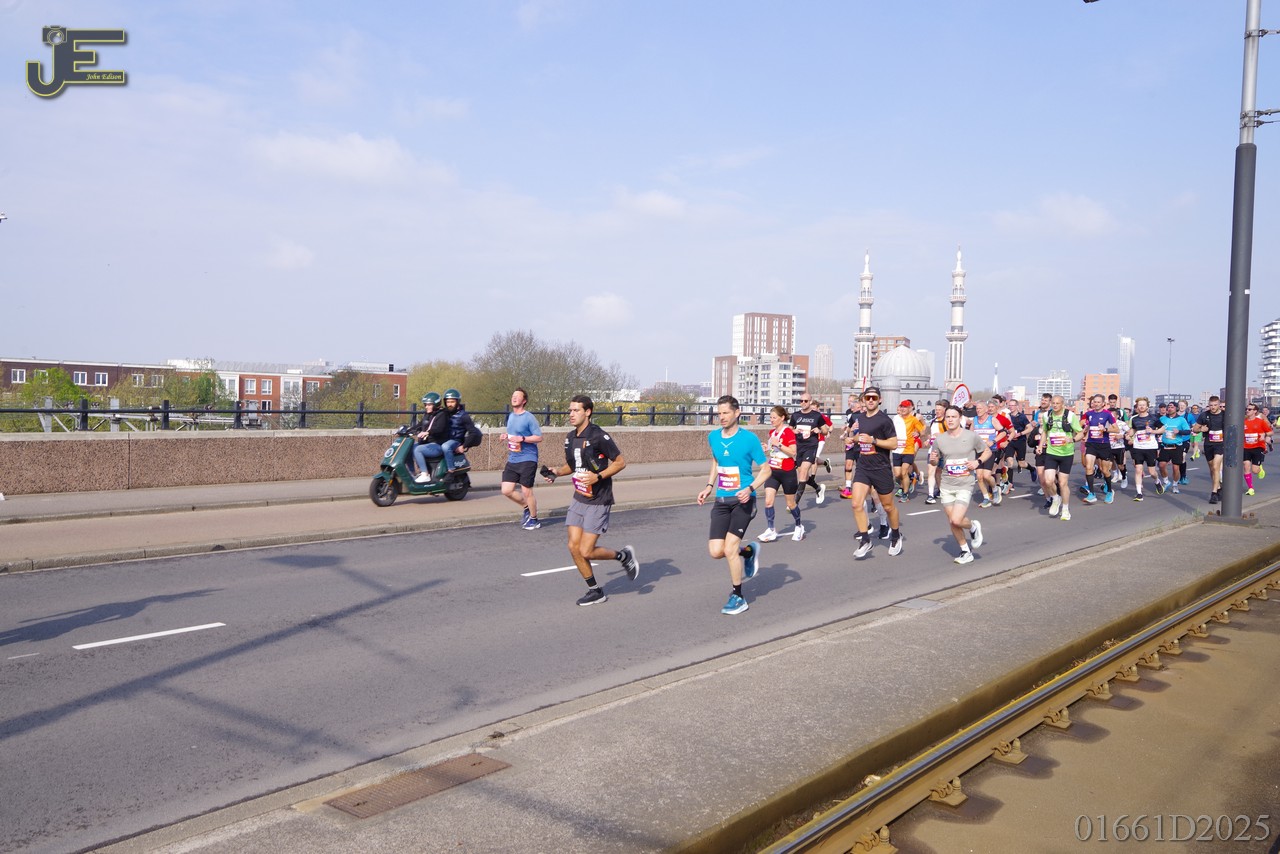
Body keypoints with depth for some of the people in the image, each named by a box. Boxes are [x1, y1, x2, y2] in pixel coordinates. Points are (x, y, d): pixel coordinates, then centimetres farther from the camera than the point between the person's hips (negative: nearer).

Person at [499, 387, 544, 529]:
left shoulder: (529, 417, -11)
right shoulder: (510, 416, 12)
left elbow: (539, 437, -13)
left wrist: (522, 439, -24)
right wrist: (505, 436, 5)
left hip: (527, 459, -7)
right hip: (512, 459, 7)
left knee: (526, 492, -1)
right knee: (506, 490, 2)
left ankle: (534, 520, 18)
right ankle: (526, 506, 27)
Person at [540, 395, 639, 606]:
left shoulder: (598, 436, -15)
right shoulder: (570, 438, 8)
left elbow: (621, 462, -11)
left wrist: (598, 476, -22)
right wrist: (556, 471, 3)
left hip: (598, 501, -7)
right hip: (579, 499, 7)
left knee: (586, 551, -10)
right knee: (574, 547, 2)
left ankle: (624, 555, 17)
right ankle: (595, 591, 18)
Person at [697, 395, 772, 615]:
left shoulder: (749, 439, -10)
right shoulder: (713, 437, 5)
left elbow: (765, 469, -4)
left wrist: (750, 488, -20)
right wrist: (709, 486, 12)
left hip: (742, 500, -5)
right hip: (721, 501, 5)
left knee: (729, 549, -13)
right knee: (716, 551, -3)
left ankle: (738, 598, 7)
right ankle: (749, 551, 30)